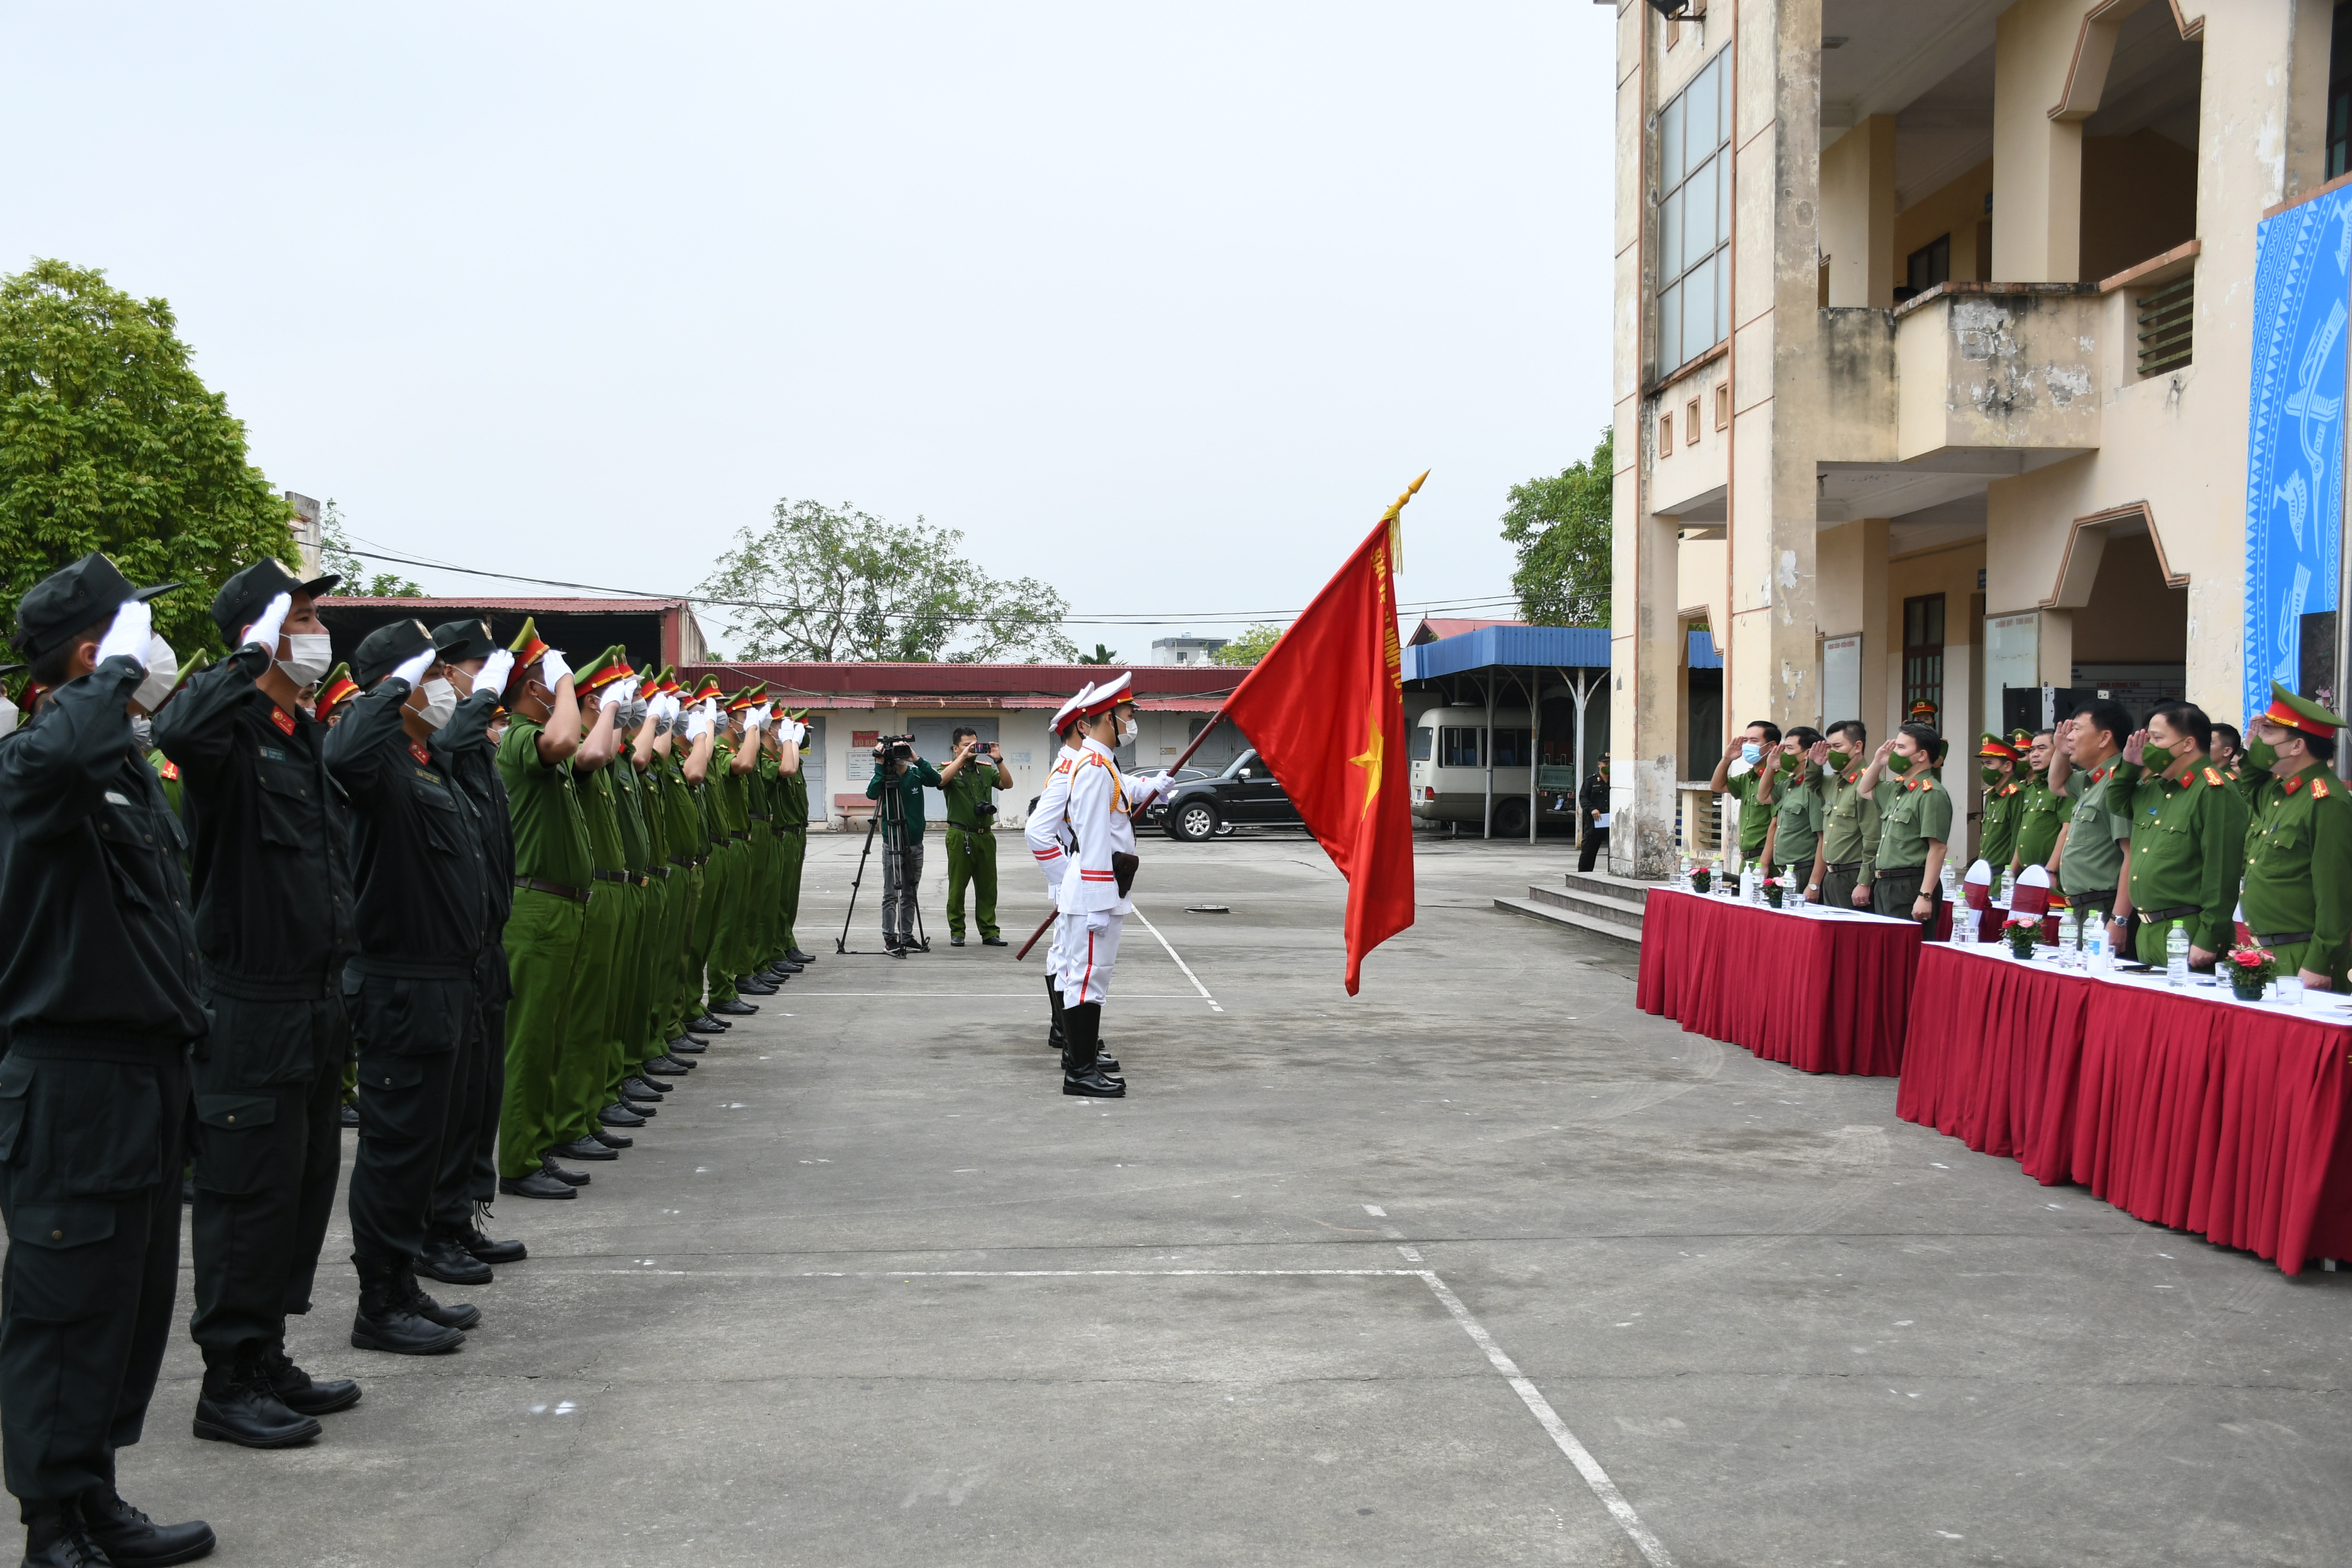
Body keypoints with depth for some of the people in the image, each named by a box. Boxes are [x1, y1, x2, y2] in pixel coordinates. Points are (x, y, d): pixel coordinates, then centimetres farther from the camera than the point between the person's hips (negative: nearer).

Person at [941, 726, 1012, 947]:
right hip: (960, 836, -4)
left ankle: (989, 932, 10)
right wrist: (963, 757, -18)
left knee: (988, 888, 5)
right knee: (957, 887, 1)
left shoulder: (986, 769, 13)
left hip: (985, 835, 4)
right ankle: (957, 933, 9)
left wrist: (998, 760, -8)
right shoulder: (950, 769, 2)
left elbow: (1008, 784, 3)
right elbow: (941, 780, -21)